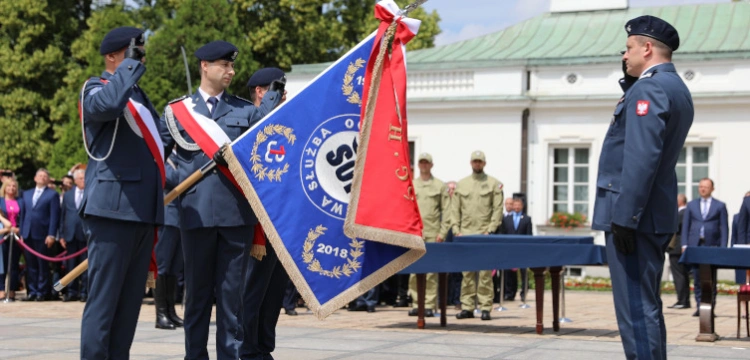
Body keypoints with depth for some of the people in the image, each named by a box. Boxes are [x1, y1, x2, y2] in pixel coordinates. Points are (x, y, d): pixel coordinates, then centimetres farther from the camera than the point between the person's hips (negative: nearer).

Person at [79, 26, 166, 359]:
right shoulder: (96, 88, -2)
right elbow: (107, 104, -27)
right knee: (103, 300, -9)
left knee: (130, 300, 9)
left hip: (143, 211, 8)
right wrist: (131, 65, -15)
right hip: (112, 208, -8)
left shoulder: (138, 96, 23)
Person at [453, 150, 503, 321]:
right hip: (465, 234, 3)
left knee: (485, 273, -4)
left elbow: (498, 209, -1)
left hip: (485, 234, -3)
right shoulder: (461, 184, 13)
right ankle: (467, 307, 7)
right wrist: (456, 230, 1)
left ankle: (486, 308, -2)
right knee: (467, 273, 3)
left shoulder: (494, 184, 5)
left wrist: (490, 230, -9)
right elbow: (455, 209, 12)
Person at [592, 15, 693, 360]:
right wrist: (630, 82, 15)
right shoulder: (675, 87, 17)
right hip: (655, 215, 10)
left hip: (633, 215, -10)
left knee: (635, 309, -9)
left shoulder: (649, 88, -15)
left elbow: (641, 158, -23)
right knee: (646, 306, 16)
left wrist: (624, 216, -24)